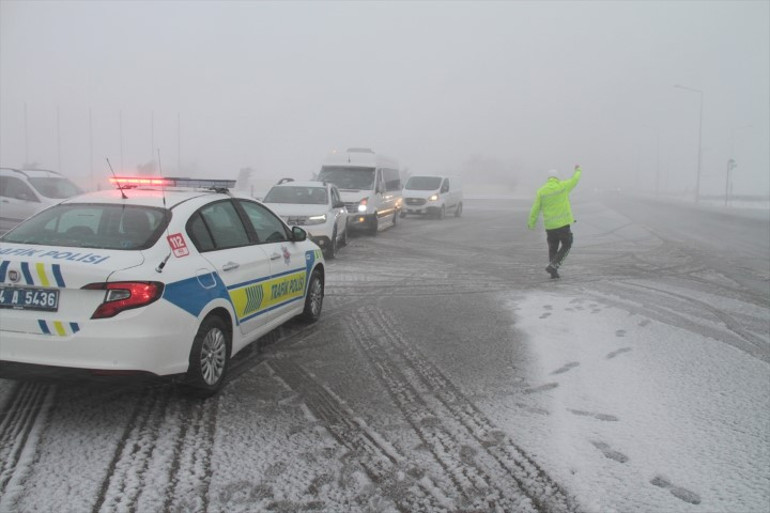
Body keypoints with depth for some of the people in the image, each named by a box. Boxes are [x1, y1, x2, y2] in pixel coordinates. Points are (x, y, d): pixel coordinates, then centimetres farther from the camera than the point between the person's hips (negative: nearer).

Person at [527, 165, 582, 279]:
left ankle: (554, 273, 15)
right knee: (566, 246, 11)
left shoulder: (541, 191, -2)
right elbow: (575, 179, 15)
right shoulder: (563, 186, -5)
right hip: (563, 223, -3)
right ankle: (553, 266, -5)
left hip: (549, 225, 3)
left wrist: (531, 223, 10)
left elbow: (535, 209, -2)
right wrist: (578, 170, 36)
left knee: (553, 247, 17)